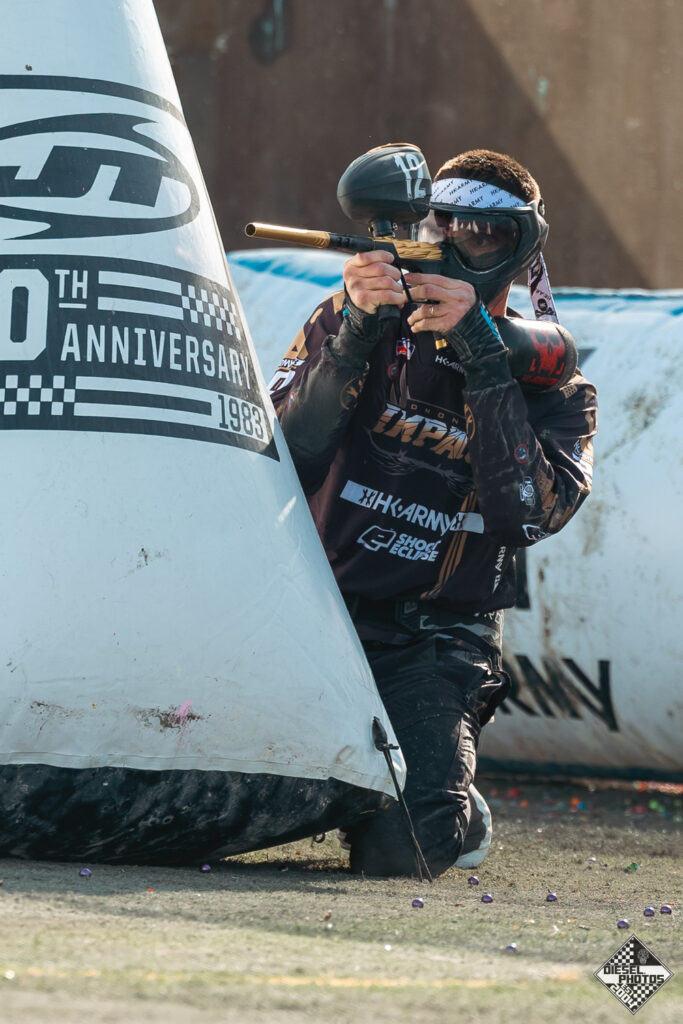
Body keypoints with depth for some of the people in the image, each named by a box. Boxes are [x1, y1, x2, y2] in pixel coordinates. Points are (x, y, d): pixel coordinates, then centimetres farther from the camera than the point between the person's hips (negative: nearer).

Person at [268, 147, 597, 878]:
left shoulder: (551, 383, 3)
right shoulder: (351, 322, 5)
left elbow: (526, 516, -16)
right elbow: (284, 465, -8)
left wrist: (485, 360, -20)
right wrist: (354, 337, -20)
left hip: (435, 644, -1)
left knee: (401, 846, -25)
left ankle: (447, 804, 12)